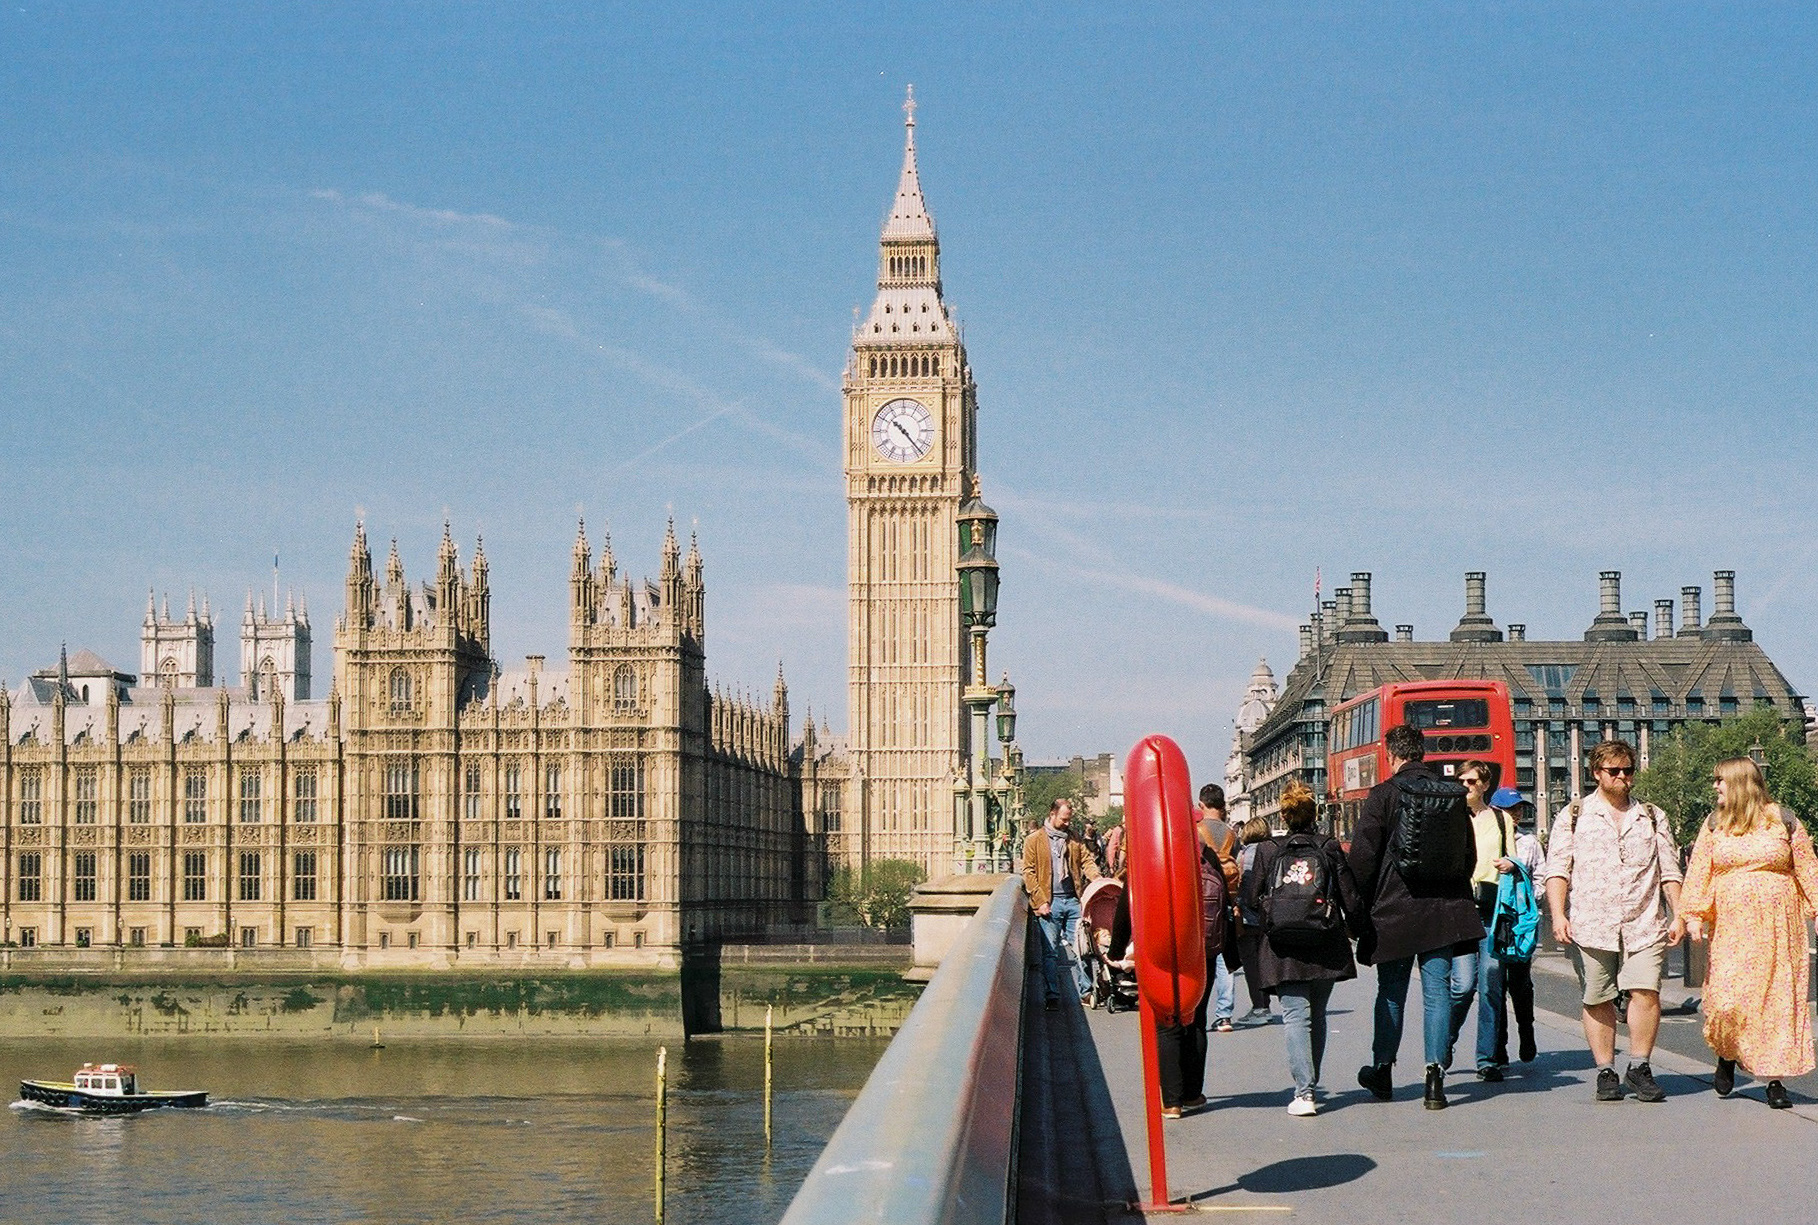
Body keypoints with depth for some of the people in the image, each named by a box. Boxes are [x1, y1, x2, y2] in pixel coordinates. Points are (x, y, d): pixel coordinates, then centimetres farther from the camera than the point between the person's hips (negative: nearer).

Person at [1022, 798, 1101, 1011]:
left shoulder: (1074, 839, 15)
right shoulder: (1034, 841, 2)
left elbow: (1086, 860, 12)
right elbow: (1029, 872, -1)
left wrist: (1097, 879, -10)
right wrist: (1040, 901, -9)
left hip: (1073, 900, 3)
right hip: (1050, 903, -3)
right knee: (1050, 951, -2)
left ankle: (1084, 991, 10)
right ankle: (1052, 995, 3)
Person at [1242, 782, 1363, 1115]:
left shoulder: (1267, 851, -2)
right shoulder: (1330, 847, -1)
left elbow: (1252, 898, 0)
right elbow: (1350, 897, 0)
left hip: (1284, 948, -2)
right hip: (1326, 946, 2)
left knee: (1296, 1015, -4)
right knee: (1317, 1016, 16)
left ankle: (1303, 1092, -17)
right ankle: (1310, 1085, 24)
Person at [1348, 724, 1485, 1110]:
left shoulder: (1382, 796, -7)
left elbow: (1362, 858, -8)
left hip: (1393, 909, -2)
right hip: (1442, 909, 2)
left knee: (1391, 991, 11)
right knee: (1438, 989, 2)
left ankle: (1382, 1069, 21)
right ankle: (1435, 1072, -5)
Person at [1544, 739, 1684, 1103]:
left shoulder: (1653, 817, 18)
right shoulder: (1573, 816, 10)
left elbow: (1670, 871, 17)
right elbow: (1557, 870, 4)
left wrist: (1678, 915, 7)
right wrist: (1558, 915, -7)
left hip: (1644, 924, 1)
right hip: (1590, 925, -1)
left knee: (1646, 993, -11)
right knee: (1597, 1000, 1)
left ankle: (1639, 1068, 0)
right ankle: (1606, 1073, 10)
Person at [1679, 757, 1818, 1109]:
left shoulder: (1782, 821, 4)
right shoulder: (1715, 826, 11)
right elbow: (1699, 873, 7)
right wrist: (1694, 915, -3)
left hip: (1777, 926, -1)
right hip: (1731, 927, 1)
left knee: (1779, 998, -3)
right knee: (1727, 1000, -10)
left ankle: (1775, 1079, 4)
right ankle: (1727, 1057, 17)